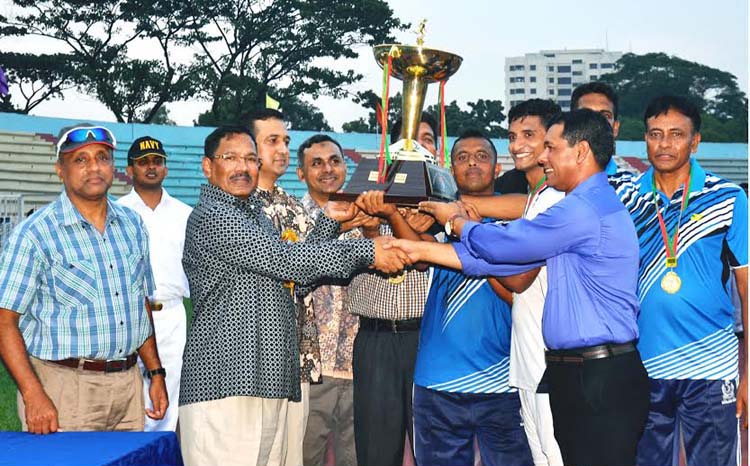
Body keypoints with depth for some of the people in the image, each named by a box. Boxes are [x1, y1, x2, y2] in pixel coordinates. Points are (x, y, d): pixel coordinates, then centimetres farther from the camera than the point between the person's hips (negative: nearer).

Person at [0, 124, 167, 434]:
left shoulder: (132, 225, 12)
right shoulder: (34, 234, -7)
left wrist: (156, 373, 14)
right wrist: (33, 396, -19)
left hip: (127, 384, 5)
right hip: (64, 386, -5)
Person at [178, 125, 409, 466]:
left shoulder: (254, 215, 25)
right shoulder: (211, 217, -6)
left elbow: (293, 271, 19)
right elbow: (284, 259, -14)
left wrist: (330, 220, 10)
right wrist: (368, 251, -13)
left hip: (268, 383, 9)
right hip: (224, 384, -9)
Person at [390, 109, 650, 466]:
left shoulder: (583, 209, -15)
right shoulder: (593, 205, 18)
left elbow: (501, 245, -9)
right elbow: (502, 258, 16)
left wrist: (455, 220, 12)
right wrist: (421, 251, 14)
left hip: (600, 380, -10)